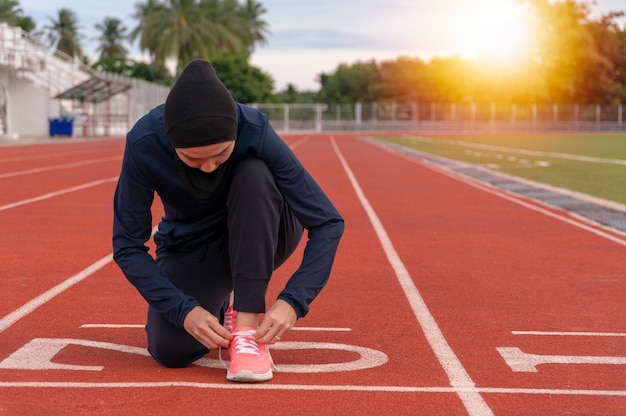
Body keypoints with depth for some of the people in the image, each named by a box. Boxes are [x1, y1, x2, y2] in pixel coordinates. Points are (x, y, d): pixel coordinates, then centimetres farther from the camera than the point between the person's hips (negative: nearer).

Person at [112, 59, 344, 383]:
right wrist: (183, 309, -30)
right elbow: (128, 245, -19)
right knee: (170, 349, -24)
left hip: (259, 240, -1)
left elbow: (327, 223, -27)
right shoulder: (143, 144, -28)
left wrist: (293, 301, -38)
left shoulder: (255, 132, -30)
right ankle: (221, 311, 12)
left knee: (253, 175, -33)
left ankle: (248, 323, -25)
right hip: (189, 247, 1)